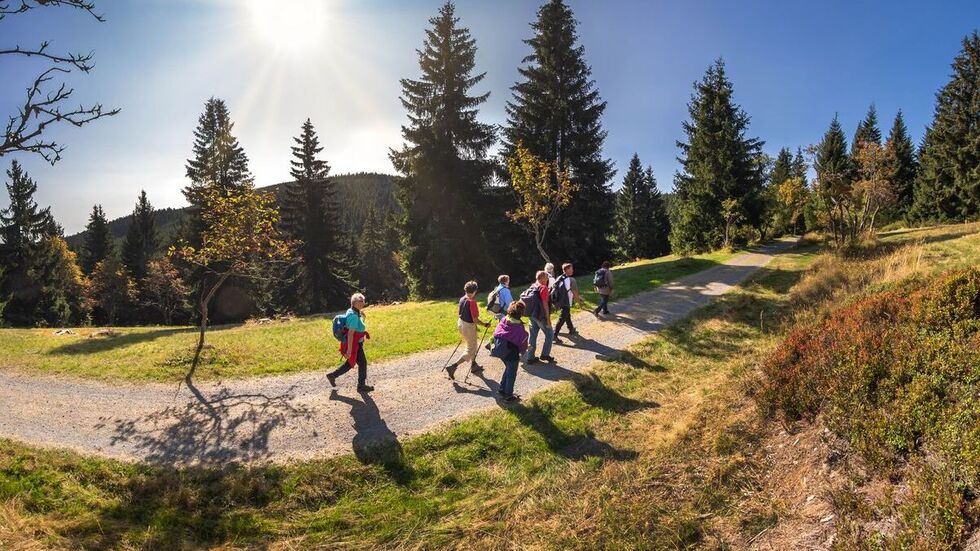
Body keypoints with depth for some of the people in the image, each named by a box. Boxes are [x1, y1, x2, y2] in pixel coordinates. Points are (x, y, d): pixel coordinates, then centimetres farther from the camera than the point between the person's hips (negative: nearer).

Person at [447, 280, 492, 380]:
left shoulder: (462, 299, -1)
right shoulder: (472, 302, -26)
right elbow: (475, 320, -24)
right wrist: (485, 324, -10)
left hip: (460, 323, 9)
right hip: (469, 327, -9)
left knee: (473, 345, 27)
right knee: (470, 351, 5)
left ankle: (474, 366, 40)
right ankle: (453, 367, -4)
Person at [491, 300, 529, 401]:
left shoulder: (503, 320, -9)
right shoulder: (519, 328, -24)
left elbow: (495, 334, -1)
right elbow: (523, 343, -13)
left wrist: (497, 346, 13)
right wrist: (523, 350, 9)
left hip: (499, 350, 6)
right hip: (511, 353, -6)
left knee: (508, 368, 29)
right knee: (511, 374, 14)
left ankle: (501, 389, 38)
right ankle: (508, 395, 26)